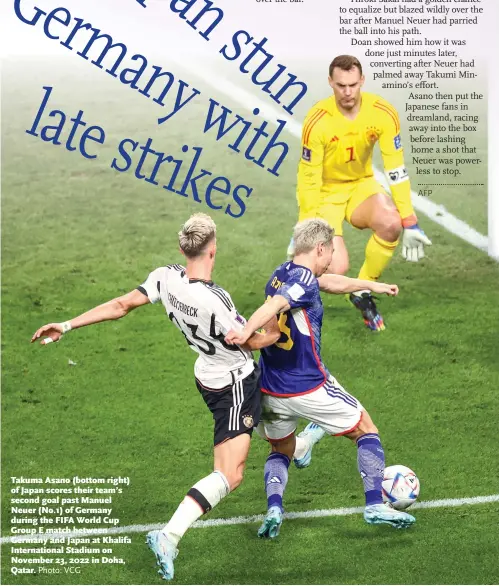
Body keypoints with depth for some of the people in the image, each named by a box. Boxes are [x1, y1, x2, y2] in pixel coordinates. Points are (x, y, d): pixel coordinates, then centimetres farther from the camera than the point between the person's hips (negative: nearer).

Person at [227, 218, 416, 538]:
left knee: (281, 450, 25)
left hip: (270, 390, 7)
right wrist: (246, 331, -52)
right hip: (309, 388, -7)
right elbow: (274, 305, -36)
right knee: (366, 430, 12)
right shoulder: (304, 282, -17)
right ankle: (375, 505, 3)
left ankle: (274, 508, 0)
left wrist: (371, 284, 38)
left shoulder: (283, 274, 10)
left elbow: (329, 282, 27)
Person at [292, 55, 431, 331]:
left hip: (361, 184, 3)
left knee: (391, 223, -30)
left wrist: (410, 222, -15)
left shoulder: (383, 113, -16)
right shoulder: (317, 122, -23)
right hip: (325, 192, -3)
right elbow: (308, 179, -17)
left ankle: (363, 292, -5)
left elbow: (396, 169, -12)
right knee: (336, 269, -23)